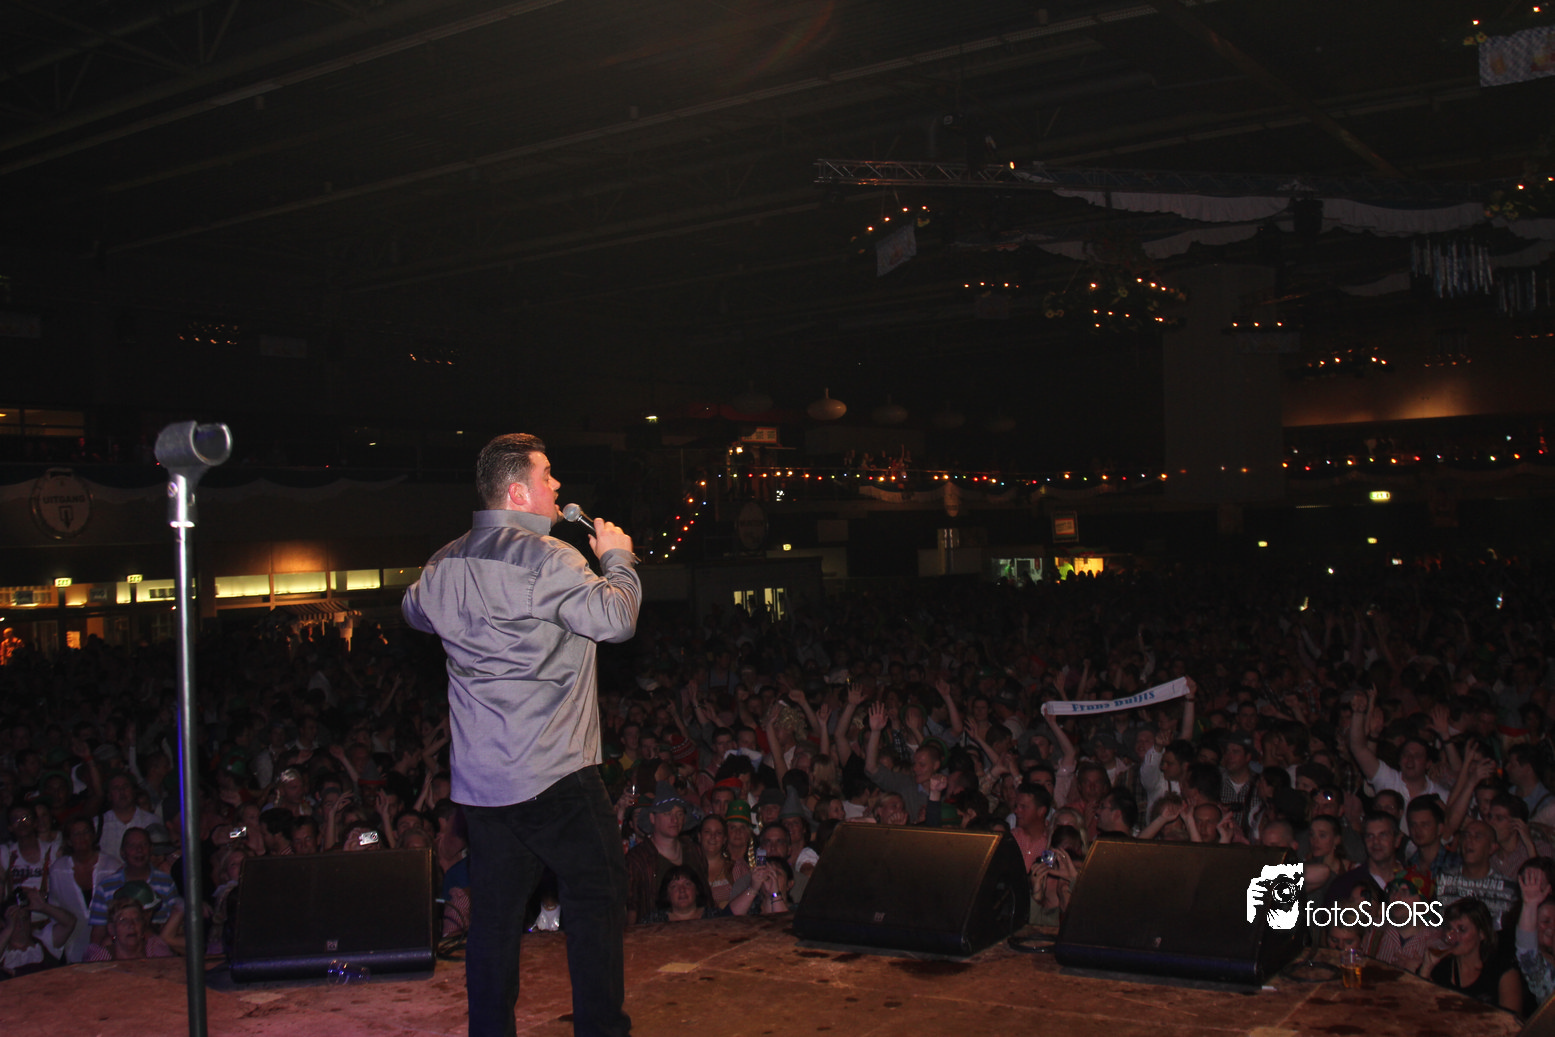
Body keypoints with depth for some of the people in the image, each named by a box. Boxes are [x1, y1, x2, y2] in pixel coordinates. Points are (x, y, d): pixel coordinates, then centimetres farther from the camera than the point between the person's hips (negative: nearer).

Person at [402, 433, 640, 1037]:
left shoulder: (445, 564, 10)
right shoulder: (546, 558, -15)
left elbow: (414, 610, 30)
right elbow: (615, 619, -17)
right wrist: (617, 558, -1)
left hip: (478, 776, 8)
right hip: (552, 772, -7)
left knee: (495, 909, 12)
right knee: (596, 895, 3)